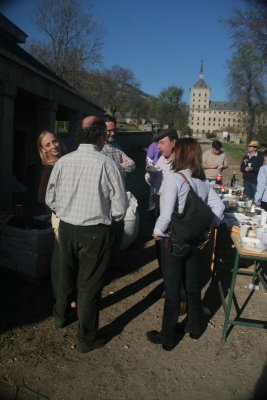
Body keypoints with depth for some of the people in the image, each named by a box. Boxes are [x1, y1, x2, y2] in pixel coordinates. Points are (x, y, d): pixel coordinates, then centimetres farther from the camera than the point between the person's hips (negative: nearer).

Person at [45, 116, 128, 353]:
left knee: (66, 276, 25)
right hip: (94, 231, -4)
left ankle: (60, 317, 49)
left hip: (66, 227, 5)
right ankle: (86, 339, 26)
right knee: (89, 284, 9)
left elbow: (50, 199, 4)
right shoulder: (106, 164, -16)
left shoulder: (63, 162, -4)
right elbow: (120, 206, -12)